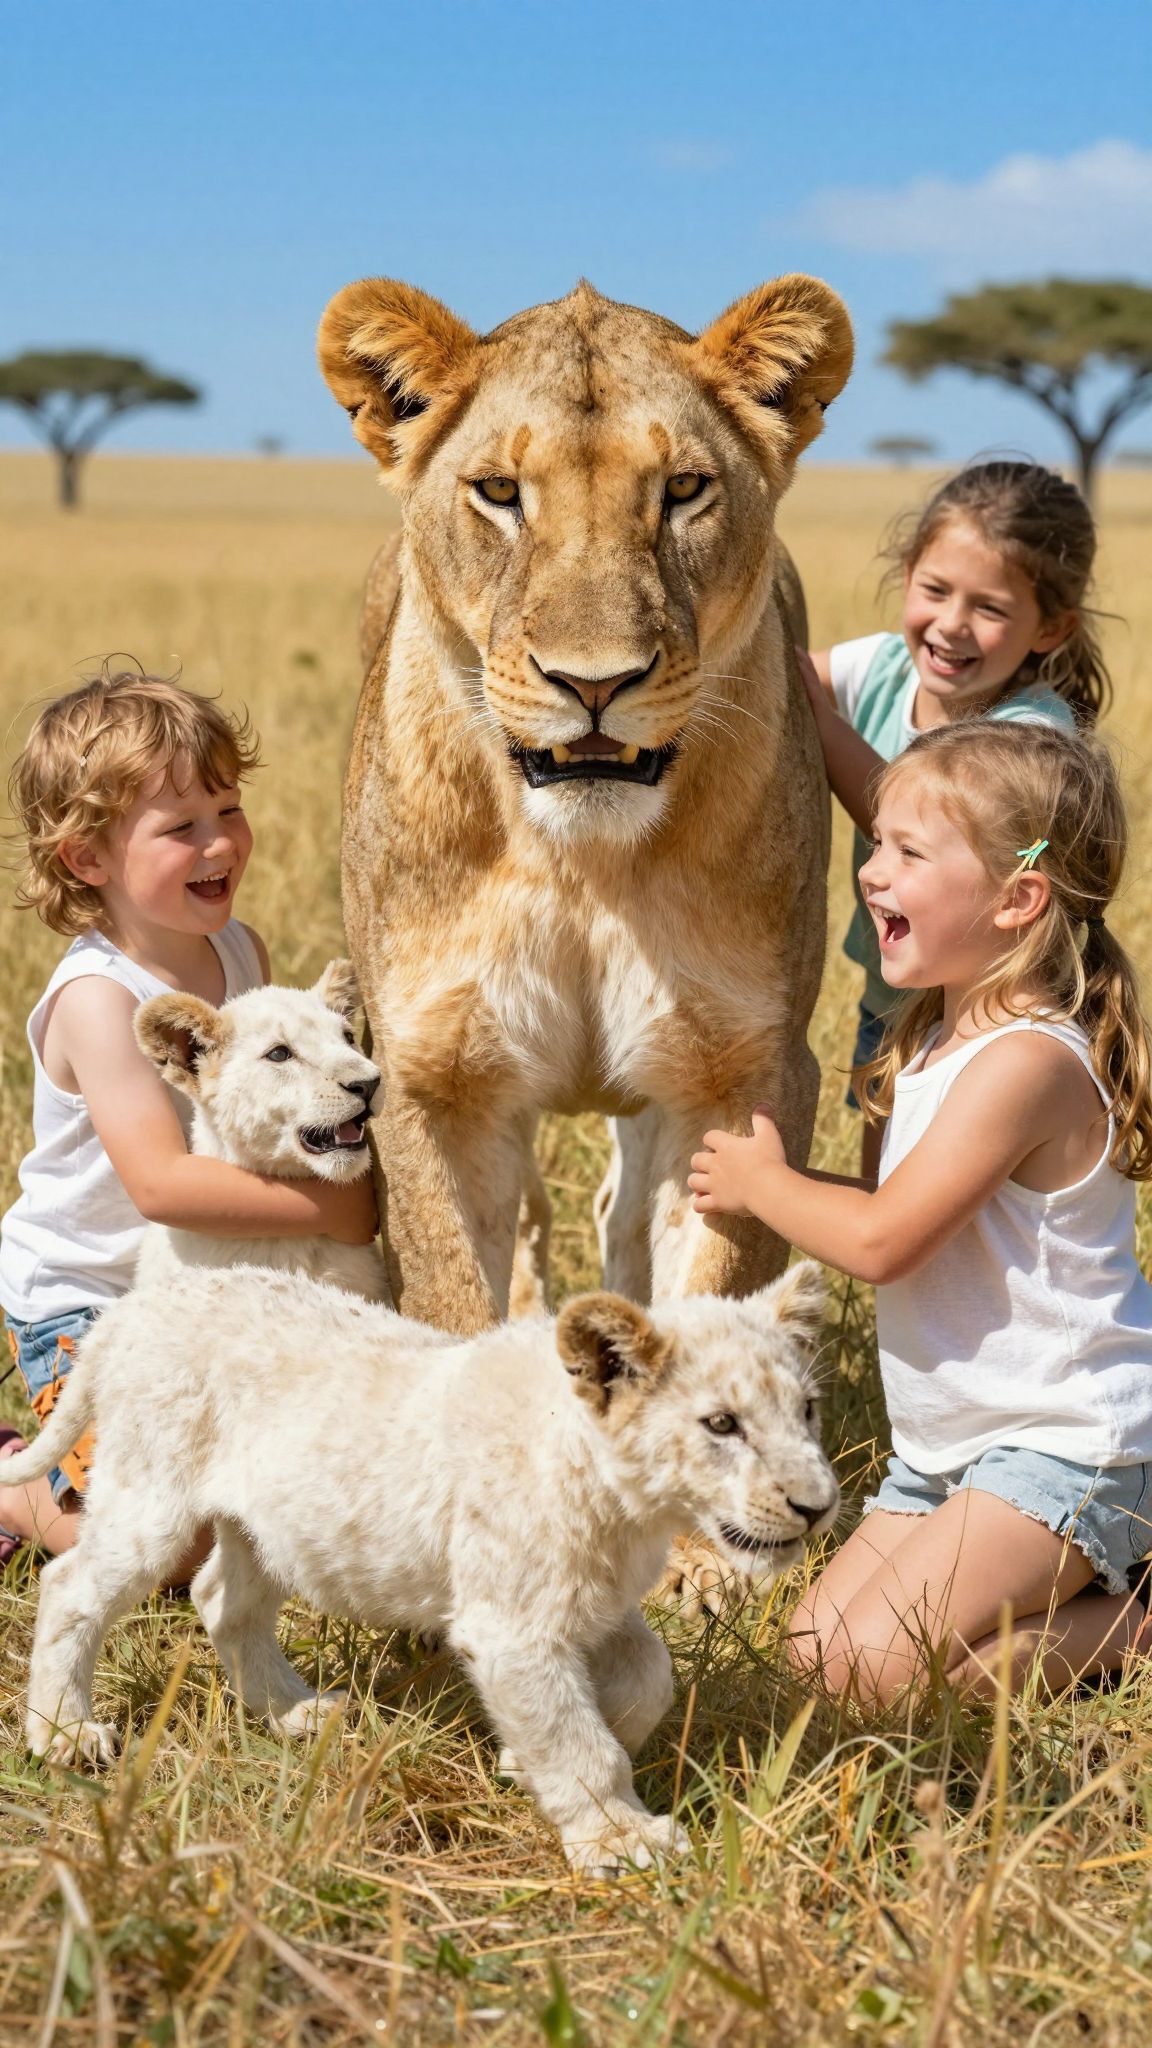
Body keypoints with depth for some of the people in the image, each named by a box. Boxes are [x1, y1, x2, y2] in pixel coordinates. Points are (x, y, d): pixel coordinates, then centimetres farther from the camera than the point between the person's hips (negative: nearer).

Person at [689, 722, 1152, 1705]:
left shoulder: (1027, 1061, -23)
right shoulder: (944, 1042, 8)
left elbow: (883, 1239, -24)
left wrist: (760, 1183, -7)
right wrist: (783, 1180, 7)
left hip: (1066, 1446, -10)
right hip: (953, 1444, 10)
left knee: (873, 1662, -19)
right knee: (816, 1643, 5)